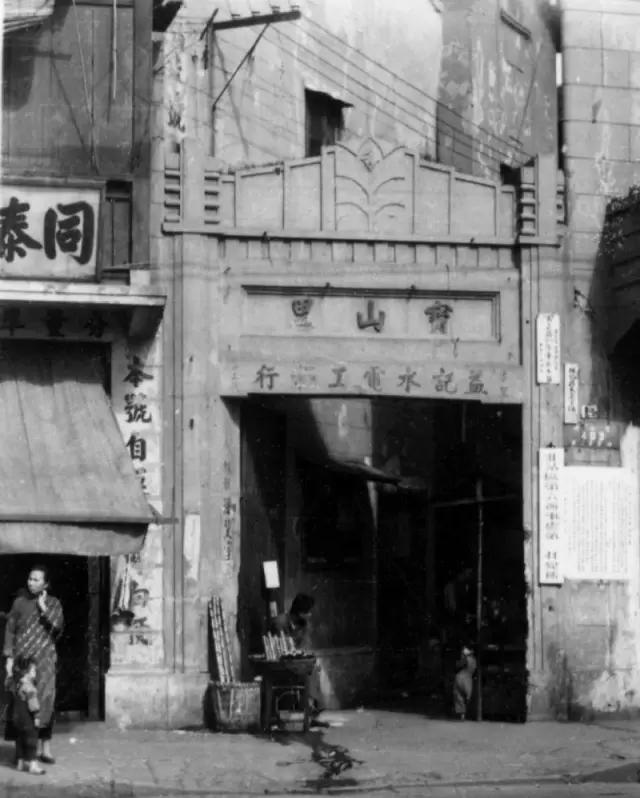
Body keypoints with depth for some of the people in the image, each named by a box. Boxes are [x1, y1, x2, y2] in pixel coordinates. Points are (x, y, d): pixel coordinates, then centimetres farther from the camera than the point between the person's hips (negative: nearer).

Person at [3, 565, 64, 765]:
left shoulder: (53, 603, 7)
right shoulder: (20, 602, 8)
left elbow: (57, 627, -6)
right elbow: (10, 630, 8)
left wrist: (43, 608, -11)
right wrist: (9, 657, 1)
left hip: (44, 659, -1)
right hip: (22, 658, 1)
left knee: (45, 701, -9)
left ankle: (45, 746, -6)